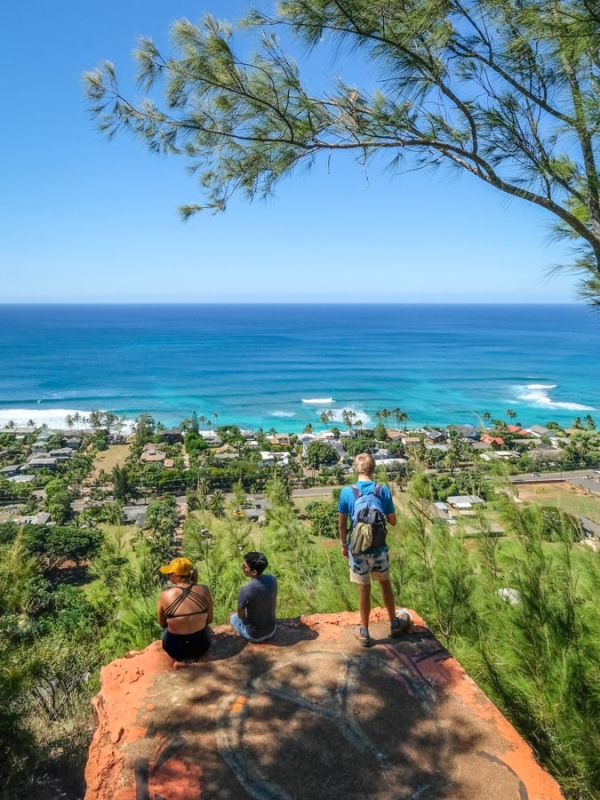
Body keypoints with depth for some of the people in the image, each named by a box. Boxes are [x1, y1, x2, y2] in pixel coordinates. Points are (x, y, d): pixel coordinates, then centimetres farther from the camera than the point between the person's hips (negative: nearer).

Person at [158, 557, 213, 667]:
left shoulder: (165, 595, -19)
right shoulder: (204, 590, -14)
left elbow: (162, 624, -1)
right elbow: (209, 620, 1)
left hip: (175, 648, -1)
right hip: (201, 645, 1)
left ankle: (180, 658, 16)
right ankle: (192, 656, 20)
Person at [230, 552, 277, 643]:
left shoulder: (245, 591, -31)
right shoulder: (272, 579, -14)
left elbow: (240, 615, -13)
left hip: (254, 635, -4)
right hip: (272, 629, 4)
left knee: (233, 617, 26)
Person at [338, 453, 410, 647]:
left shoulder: (346, 492, -12)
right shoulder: (383, 491, -11)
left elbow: (341, 524, -6)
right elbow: (392, 521, -3)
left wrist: (344, 545, 8)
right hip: (378, 548, 1)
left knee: (364, 589, 12)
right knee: (385, 583, 22)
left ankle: (364, 633, 23)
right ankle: (394, 624, 38)